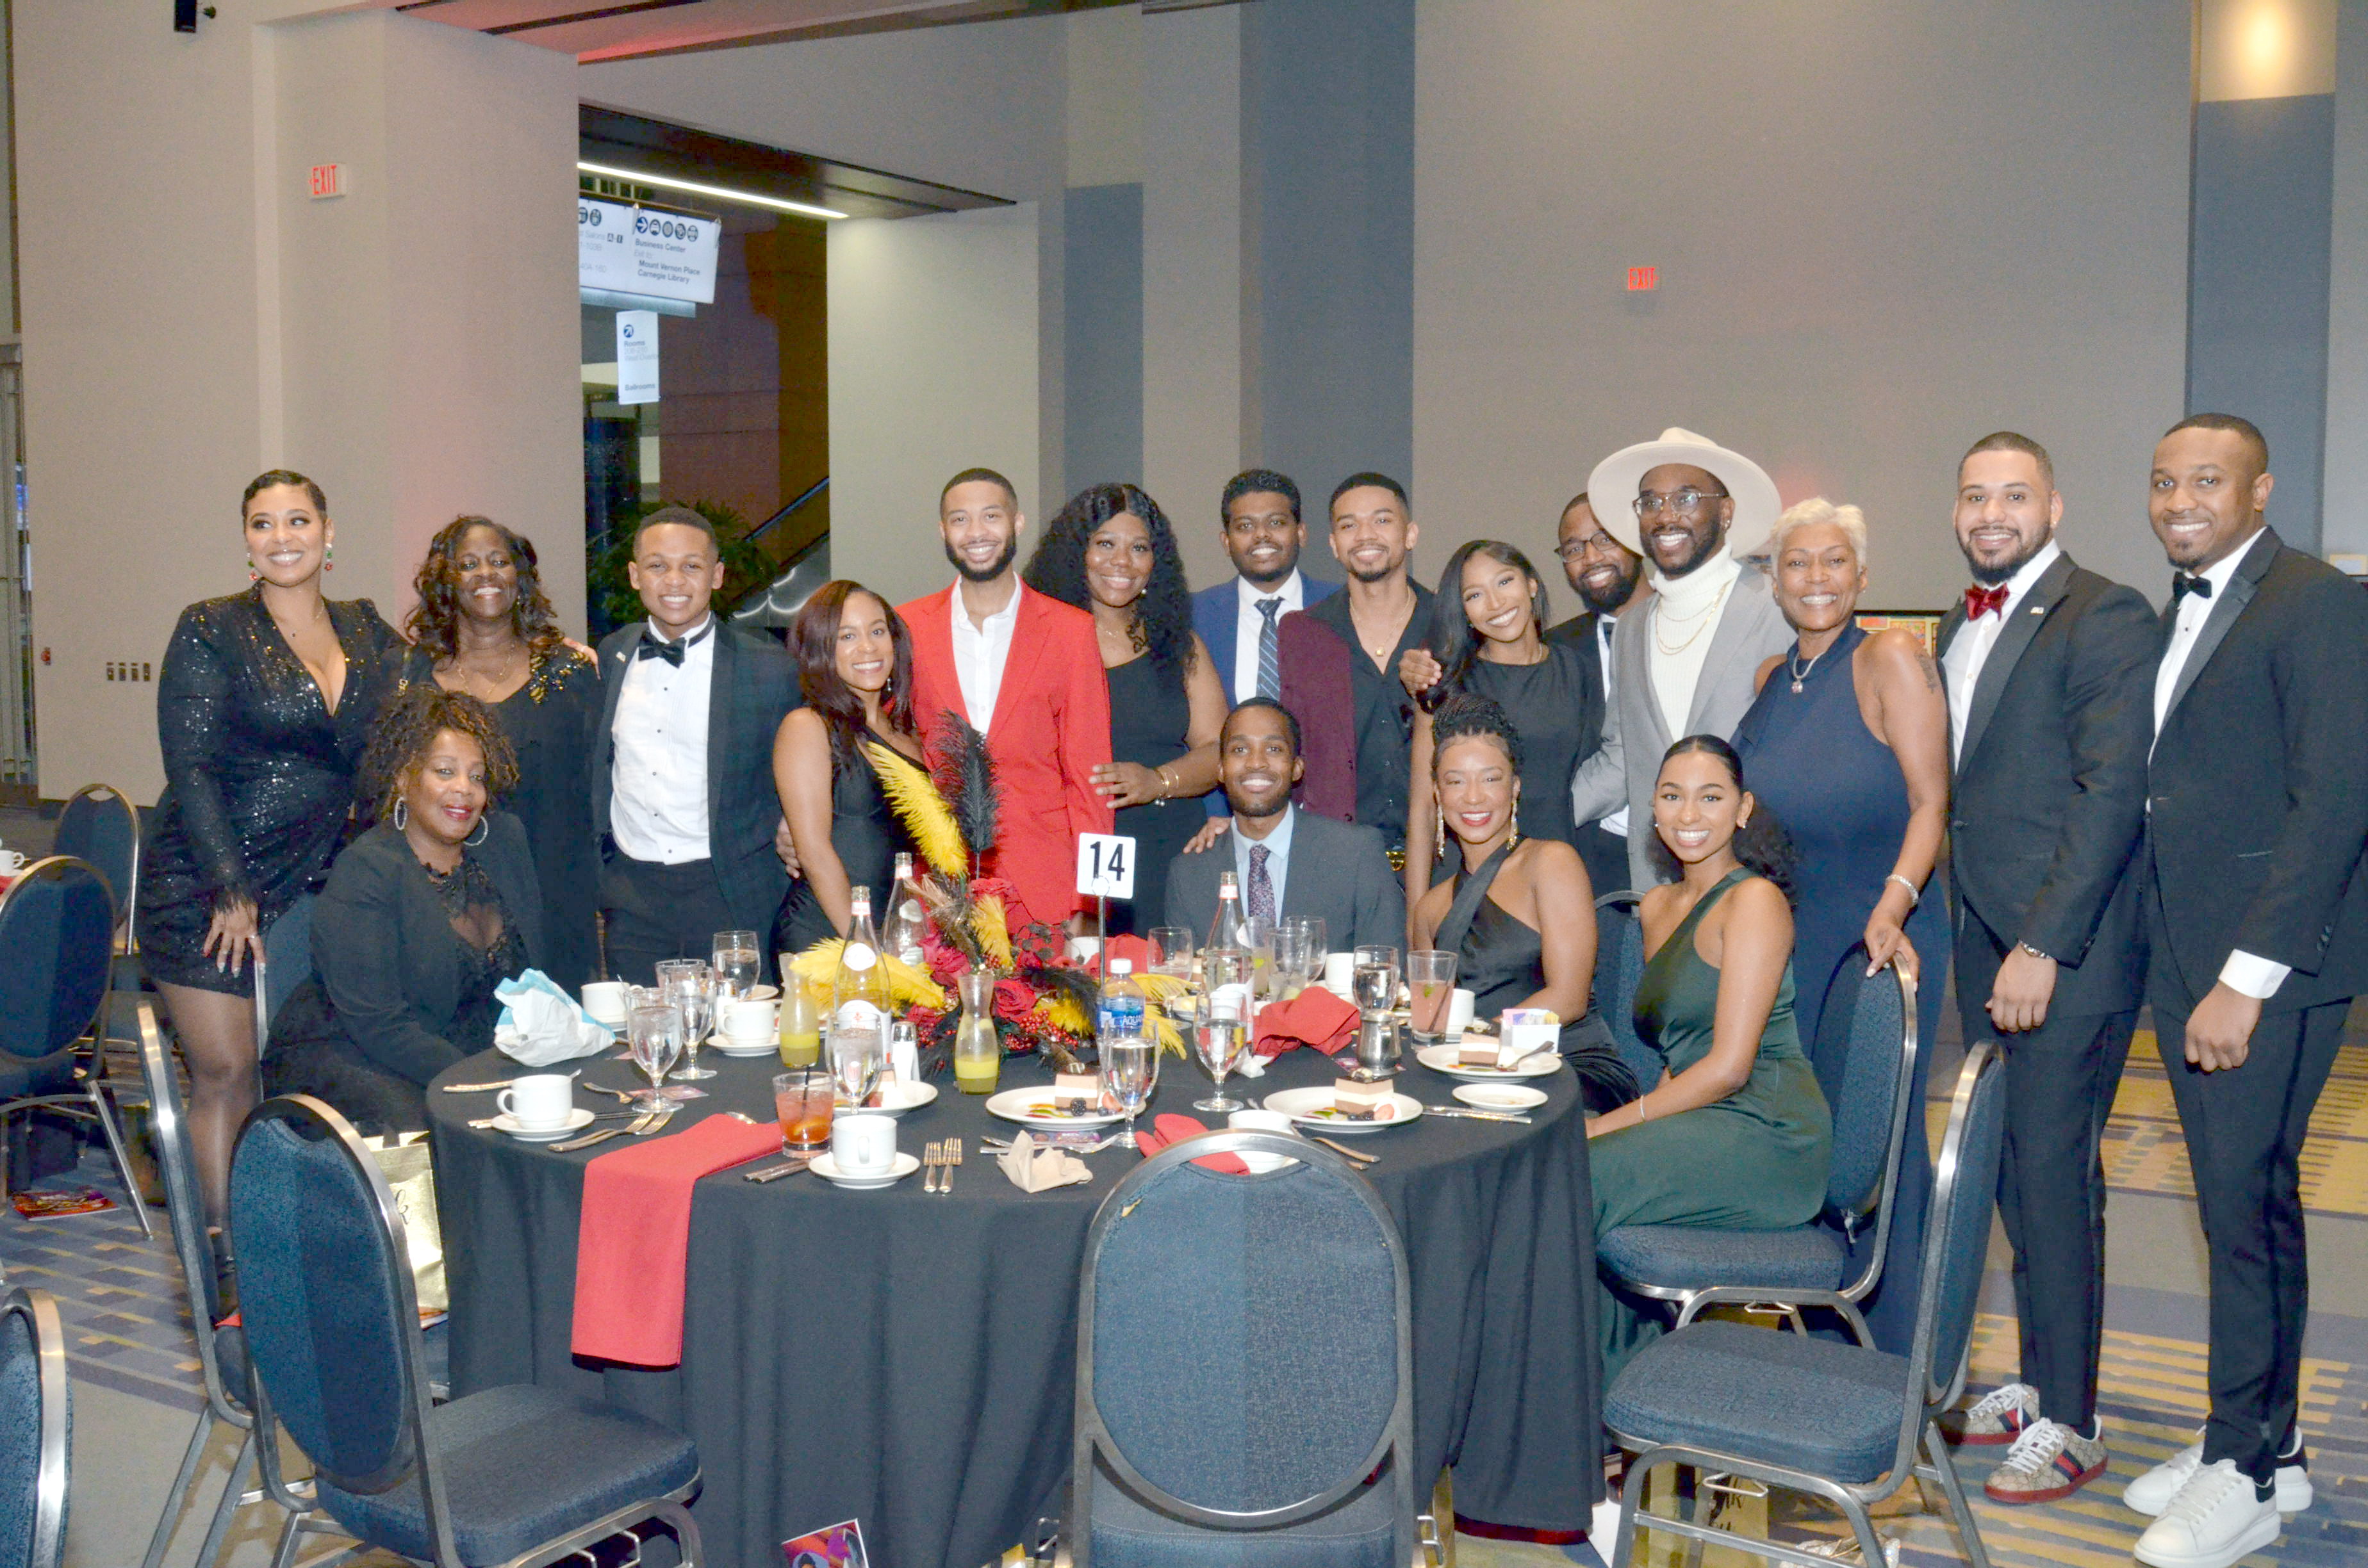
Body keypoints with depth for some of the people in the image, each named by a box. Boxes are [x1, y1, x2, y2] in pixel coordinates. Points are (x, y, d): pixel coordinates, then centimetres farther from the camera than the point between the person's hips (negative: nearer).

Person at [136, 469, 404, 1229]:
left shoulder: (365, 629, 10)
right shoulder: (211, 630, -4)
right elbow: (190, 768, -8)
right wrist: (234, 890, -13)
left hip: (317, 883, 4)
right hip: (208, 882, -4)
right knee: (225, 1072, -3)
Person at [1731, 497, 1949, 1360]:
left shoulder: (1890, 658, -9)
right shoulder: (1772, 678, 12)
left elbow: (1931, 803, -14)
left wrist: (1893, 906, -27)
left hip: (1877, 937, -7)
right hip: (1788, 933, 7)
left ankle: (1893, 1370, 11)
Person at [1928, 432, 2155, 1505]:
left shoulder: (2105, 617, -10)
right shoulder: (1958, 627, 15)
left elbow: (2112, 794, -16)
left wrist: (2044, 946, -19)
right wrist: (1956, 928, 7)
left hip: (2068, 950, -7)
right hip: (1986, 944, 7)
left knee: (2052, 1169, -4)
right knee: (2015, 1169, 13)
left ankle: (2069, 1424, 7)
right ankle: (2036, 1379, 26)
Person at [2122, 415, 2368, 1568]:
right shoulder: (2183, 611, 16)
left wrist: (2245, 978, -19)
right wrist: (2178, 969, 7)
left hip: (2270, 960, -8)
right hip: (2182, 953, 8)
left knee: (2245, 1202, -3)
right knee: (2242, 1202, 14)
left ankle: (2247, 1472, 11)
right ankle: (2262, 1440, 25)